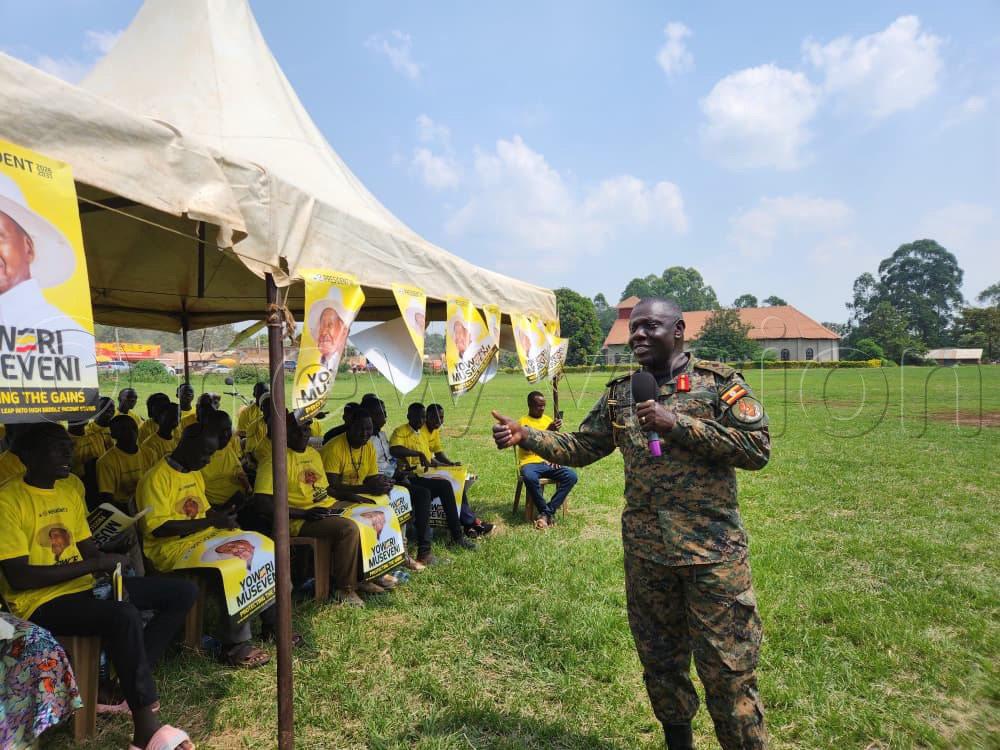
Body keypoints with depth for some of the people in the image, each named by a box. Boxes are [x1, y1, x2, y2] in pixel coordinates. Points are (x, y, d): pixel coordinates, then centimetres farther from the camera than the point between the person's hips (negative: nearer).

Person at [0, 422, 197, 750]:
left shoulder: (72, 487, 10)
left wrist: (108, 568, -7)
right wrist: (93, 565, -18)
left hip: (84, 586, 8)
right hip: (43, 601, -8)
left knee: (182, 592, 2)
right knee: (125, 616, -35)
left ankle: (129, 681, -4)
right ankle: (146, 722, -18)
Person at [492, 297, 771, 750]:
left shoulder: (718, 382, -6)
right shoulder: (620, 395, 7)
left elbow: (757, 449, -13)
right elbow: (579, 447, 10)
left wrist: (678, 424, -21)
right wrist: (525, 436, -4)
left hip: (713, 550, -4)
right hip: (645, 553, 4)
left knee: (728, 668, 5)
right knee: (659, 661, 19)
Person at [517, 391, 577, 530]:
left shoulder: (548, 419, 15)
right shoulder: (524, 422, -2)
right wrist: (548, 431, -25)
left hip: (549, 463, 5)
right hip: (530, 463, -5)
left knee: (572, 476, -21)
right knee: (530, 478, -39)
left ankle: (548, 512, -16)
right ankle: (546, 512, -19)